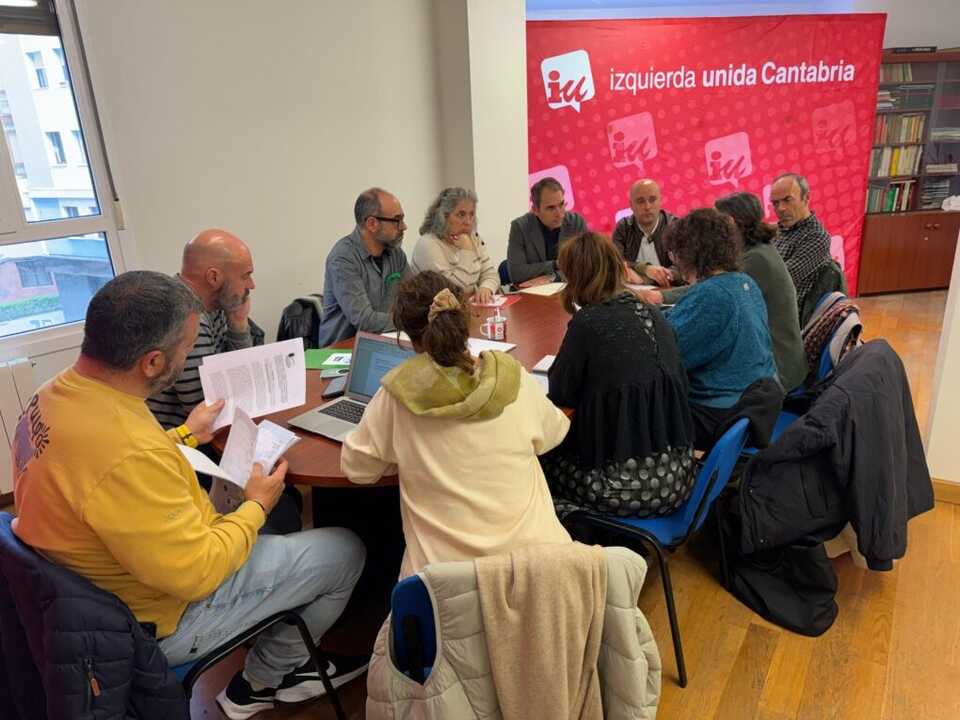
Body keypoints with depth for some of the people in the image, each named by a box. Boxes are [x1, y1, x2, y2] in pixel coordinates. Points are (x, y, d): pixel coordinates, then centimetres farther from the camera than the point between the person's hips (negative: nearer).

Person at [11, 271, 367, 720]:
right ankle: (270, 676, 25)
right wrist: (257, 506, -13)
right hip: (161, 620, -9)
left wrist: (183, 435, 13)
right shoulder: (128, 455, -38)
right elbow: (195, 574, -28)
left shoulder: (57, 393, -8)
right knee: (346, 551, 1)